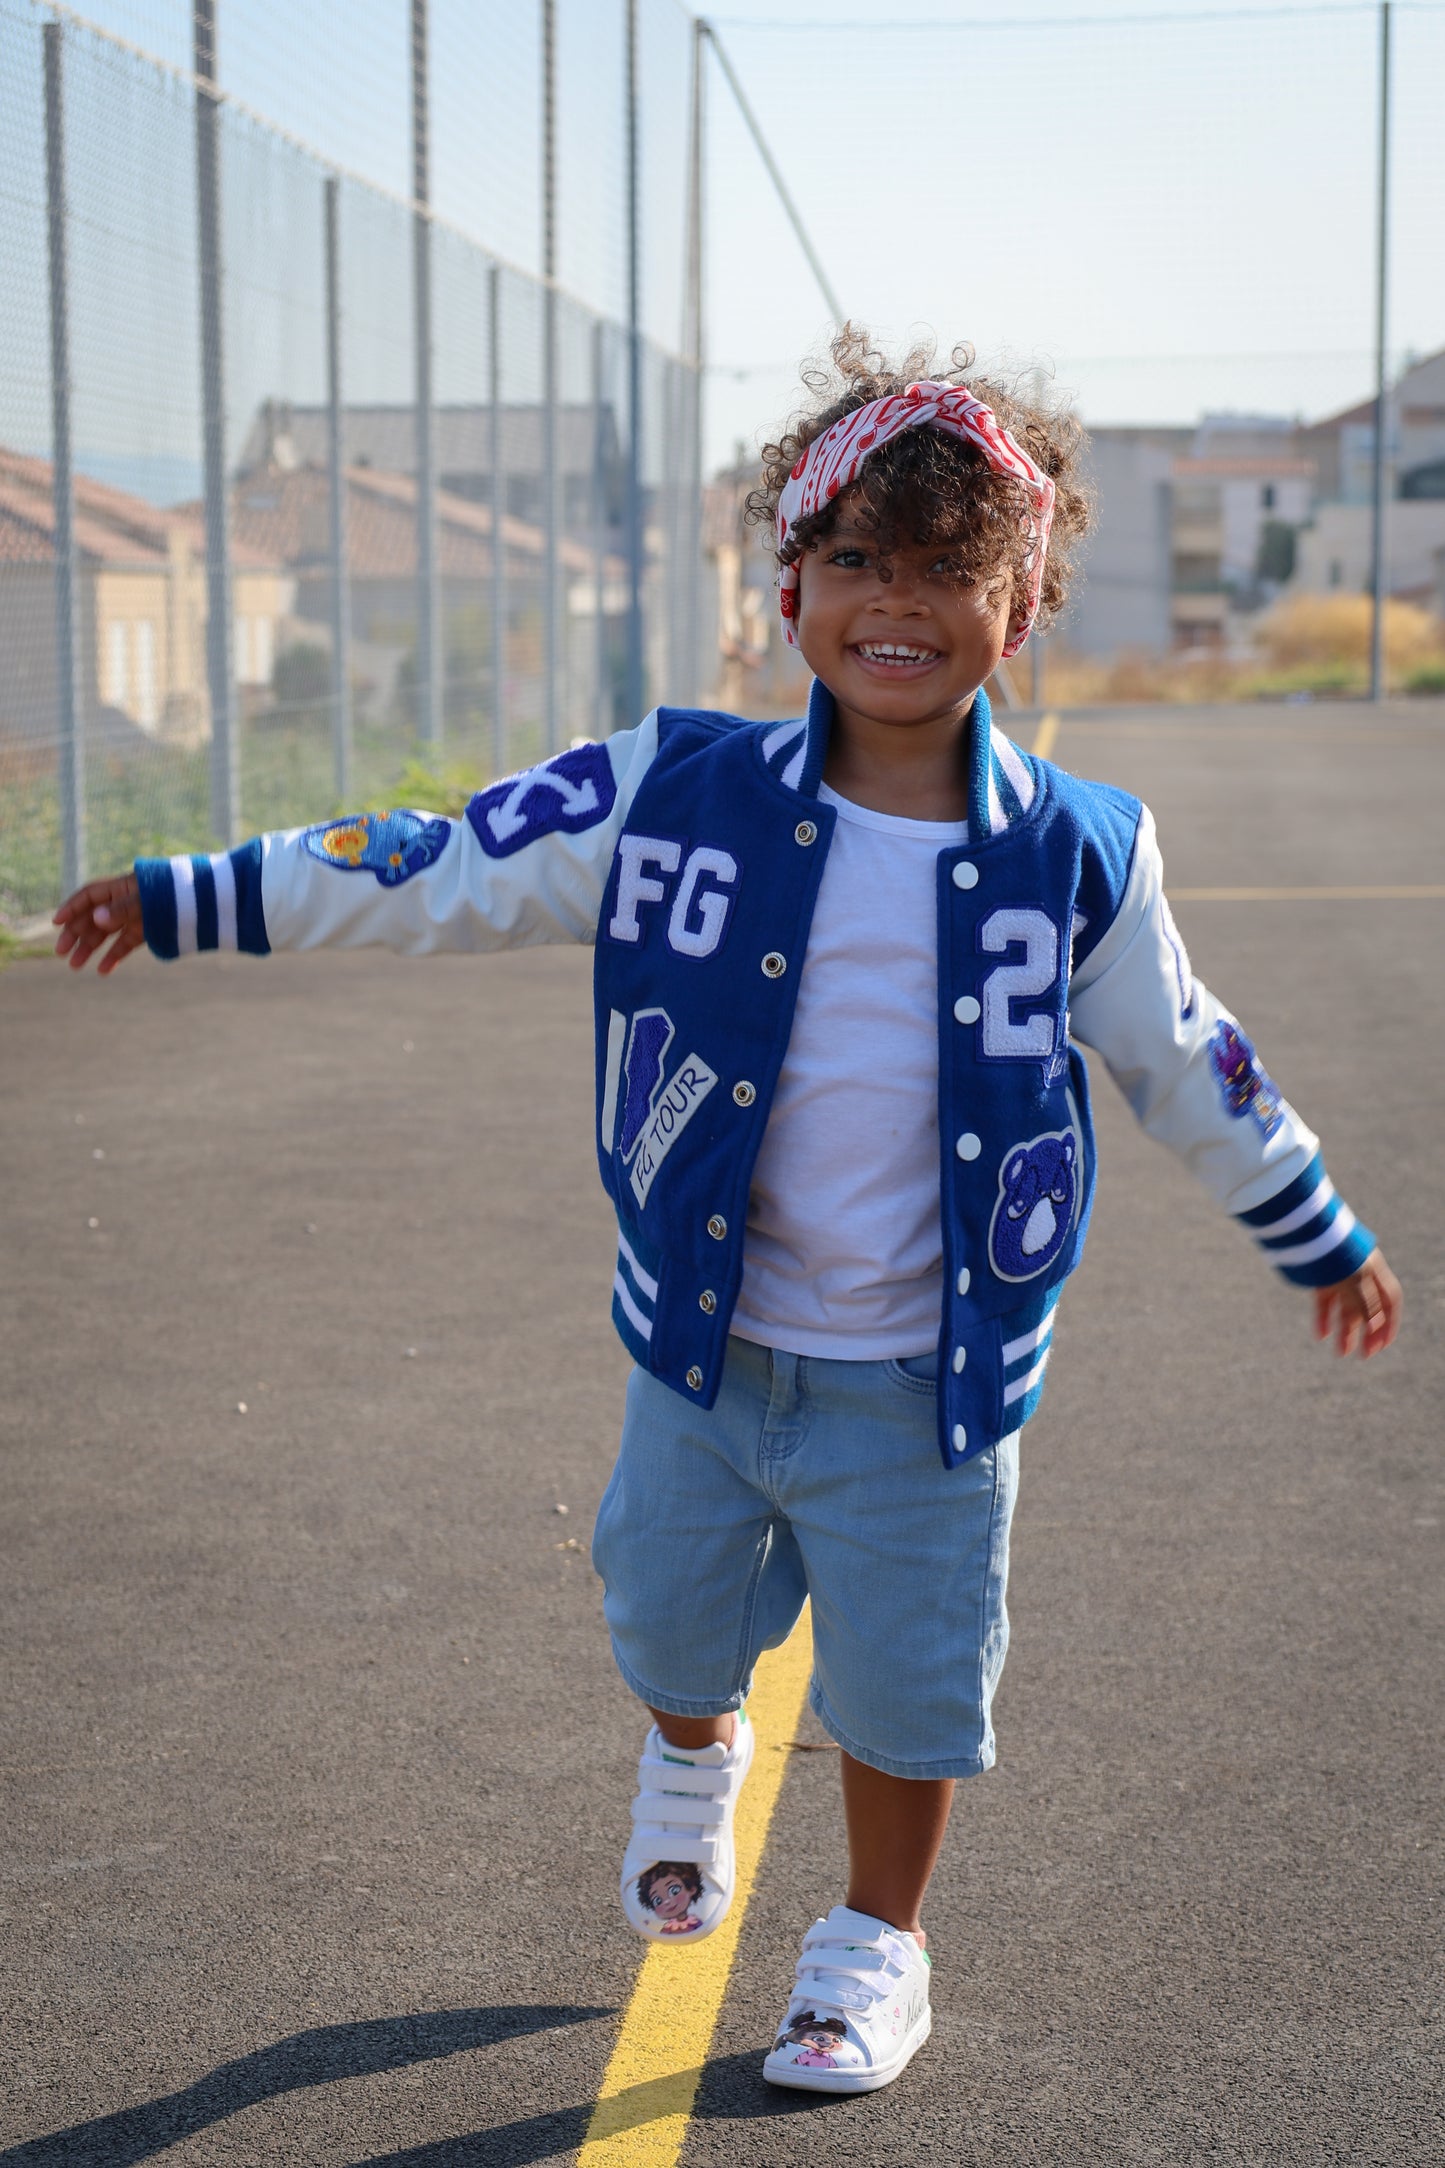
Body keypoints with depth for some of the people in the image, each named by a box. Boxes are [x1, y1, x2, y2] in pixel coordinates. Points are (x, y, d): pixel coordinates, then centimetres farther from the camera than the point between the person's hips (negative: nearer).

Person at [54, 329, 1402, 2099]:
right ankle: (692, 1756, 57)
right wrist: (187, 901, -3)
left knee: (905, 1676, 12)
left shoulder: (1079, 859, -9)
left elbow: (1184, 1064, 5)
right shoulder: (677, 798, -10)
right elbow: (441, 874, -4)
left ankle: (876, 1946, 39)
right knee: (670, 1610, 20)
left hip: (928, 1378, -1)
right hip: (708, 1349, 1)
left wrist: (1322, 1238, 15)